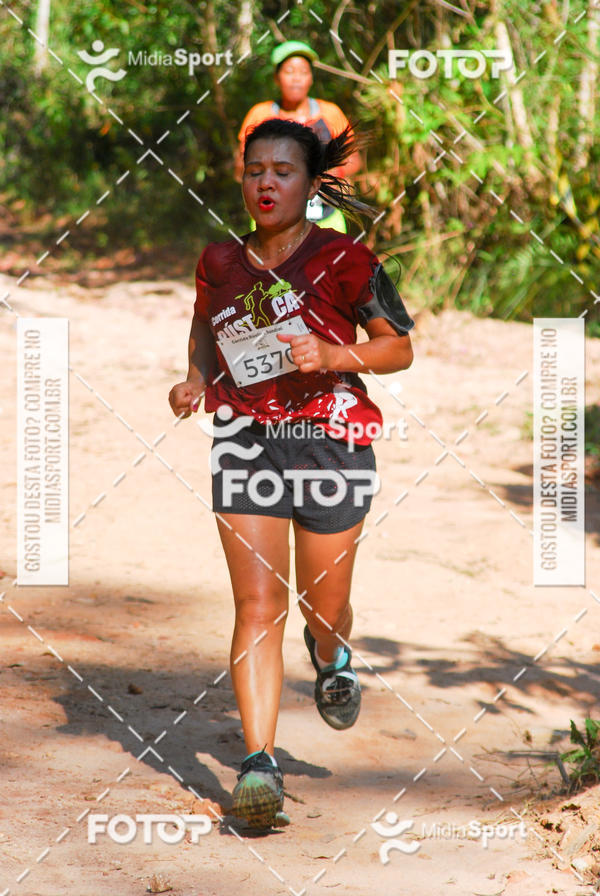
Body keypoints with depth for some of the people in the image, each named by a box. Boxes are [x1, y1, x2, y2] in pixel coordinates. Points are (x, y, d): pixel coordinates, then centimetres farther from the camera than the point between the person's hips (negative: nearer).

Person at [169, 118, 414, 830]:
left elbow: (400, 348, 1)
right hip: (246, 442, 2)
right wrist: (195, 380, 8)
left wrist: (335, 354, -17)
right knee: (257, 605, -10)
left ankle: (331, 657, 49)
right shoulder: (221, 262, 6)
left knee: (322, 607, 10)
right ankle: (259, 763, -13)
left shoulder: (344, 261, -5)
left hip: (330, 442, -2)